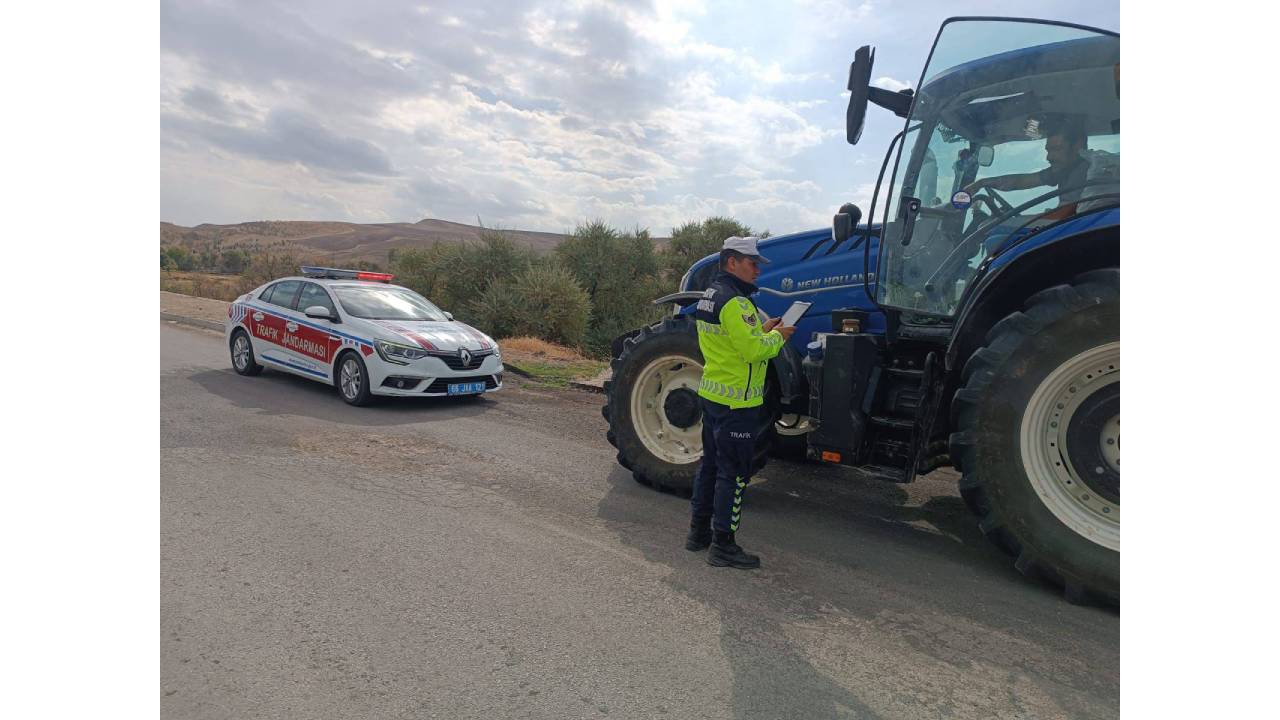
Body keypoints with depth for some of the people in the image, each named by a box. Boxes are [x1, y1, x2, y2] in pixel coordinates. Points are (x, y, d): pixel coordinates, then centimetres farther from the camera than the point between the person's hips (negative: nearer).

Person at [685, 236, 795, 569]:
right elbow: (754, 350, -24)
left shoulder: (709, 296, 12)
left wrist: (763, 330, 8)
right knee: (733, 473, -1)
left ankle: (699, 532, 28)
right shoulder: (735, 302, -20)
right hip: (736, 401, -10)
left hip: (711, 395, 10)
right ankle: (723, 545, 7)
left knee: (711, 464, 18)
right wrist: (777, 336, -6)